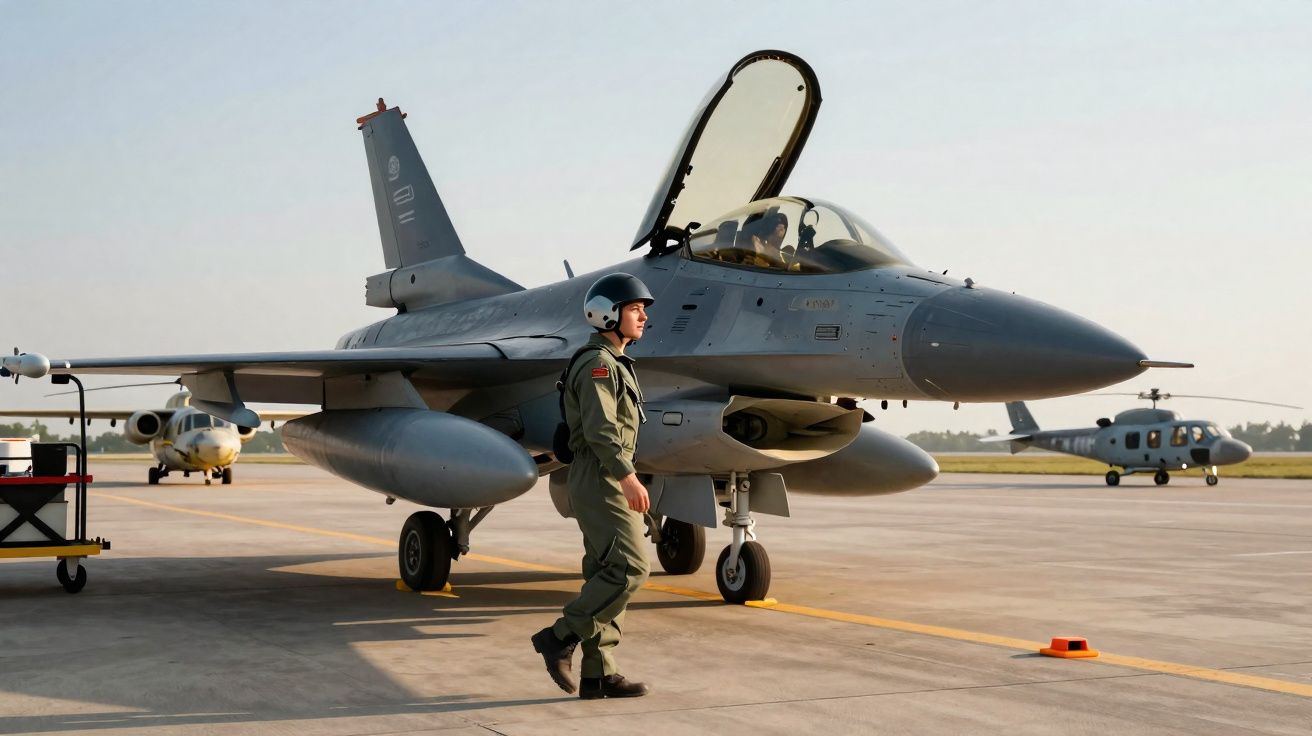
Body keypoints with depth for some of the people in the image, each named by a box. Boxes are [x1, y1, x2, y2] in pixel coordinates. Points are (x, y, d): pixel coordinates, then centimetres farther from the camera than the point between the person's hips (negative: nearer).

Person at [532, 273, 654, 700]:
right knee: (629, 568, -14)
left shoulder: (613, 364, 21)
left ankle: (598, 675, 7)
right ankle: (560, 638, -8)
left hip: (609, 481, 10)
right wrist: (628, 477, -29)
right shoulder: (598, 363, -11)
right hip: (600, 481, -10)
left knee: (607, 575, 7)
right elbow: (599, 428, -23)